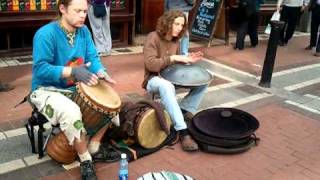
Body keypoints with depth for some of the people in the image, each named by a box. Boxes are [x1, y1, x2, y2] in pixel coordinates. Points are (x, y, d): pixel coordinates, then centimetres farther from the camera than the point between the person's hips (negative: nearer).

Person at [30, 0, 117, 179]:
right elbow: (40, 69, -25)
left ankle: (94, 148, 8)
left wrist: (100, 73, -23)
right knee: (71, 112, -35)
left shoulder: (83, 30, 0)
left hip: (76, 88, 7)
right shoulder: (46, 34, -20)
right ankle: (86, 160, -11)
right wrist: (72, 72, -35)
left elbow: (93, 57, -1)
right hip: (46, 90, -7)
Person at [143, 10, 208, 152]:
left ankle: (186, 111, -5)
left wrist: (186, 60, -3)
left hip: (171, 77, 7)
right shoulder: (153, 38, -14)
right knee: (166, 86, -43)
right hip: (153, 79, -7)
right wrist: (173, 58, -28)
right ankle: (183, 132, -43)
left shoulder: (175, 40, 7)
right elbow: (150, 64, -24)